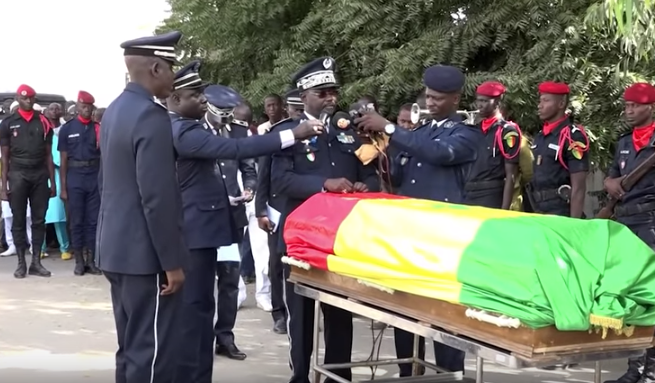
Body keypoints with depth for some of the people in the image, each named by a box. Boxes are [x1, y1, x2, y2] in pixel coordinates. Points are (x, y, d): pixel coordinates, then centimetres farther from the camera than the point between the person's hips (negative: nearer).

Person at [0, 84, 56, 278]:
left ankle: (36, 262, 9)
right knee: (19, 220, 3)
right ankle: (21, 263, 8)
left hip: (40, 174, 2)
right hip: (18, 174, -2)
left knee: (39, 220, 3)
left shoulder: (43, 122, 8)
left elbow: (48, 154, 10)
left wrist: (52, 182, 5)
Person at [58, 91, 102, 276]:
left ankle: (91, 260, 11)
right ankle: (79, 261, 10)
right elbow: (63, 160, 3)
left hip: (95, 177, 1)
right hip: (74, 177, -1)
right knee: (76, 221, 3)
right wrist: (63, 187, -1)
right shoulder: (67, 128, 3)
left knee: (93, 220, 4)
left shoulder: (98, 128, 7)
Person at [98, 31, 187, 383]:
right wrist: (172, 262, -17)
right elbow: (157, 199, -22)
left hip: (117, 248, 10)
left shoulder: (114, 111, 11)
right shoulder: (151, 116, -18)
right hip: (145, 254, -10)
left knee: (131, 347, 16)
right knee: (152, 350, -3)